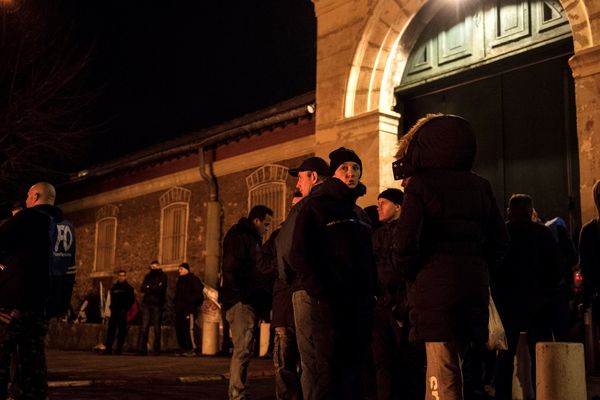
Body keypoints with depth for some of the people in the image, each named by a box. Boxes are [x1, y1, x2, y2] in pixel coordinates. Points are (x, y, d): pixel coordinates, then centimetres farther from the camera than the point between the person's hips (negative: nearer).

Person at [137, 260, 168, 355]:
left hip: (157, 304, -3)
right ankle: (142, 349, -6)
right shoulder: (148, 276, 18)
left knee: (157, 328, 0)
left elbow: (160, 289, -9)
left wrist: (149, 288, -1)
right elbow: (143, 289, 6)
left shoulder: (163, 276, 6)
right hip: (146, 303, 3)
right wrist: (154, 288, -8)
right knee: (144, 327, -5)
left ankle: (157, 350, 4)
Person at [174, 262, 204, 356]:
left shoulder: (193, 279, -2)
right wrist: (176, 302, 13)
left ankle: (194, 348, -14)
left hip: (189, 308, -9)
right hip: (180, 309, 9)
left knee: (190, 328, -15)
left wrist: (190, 301, -17)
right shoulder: (180, 280, 23)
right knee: (179, 329, 5)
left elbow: (198, 294, -9)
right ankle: (184, 349, 13)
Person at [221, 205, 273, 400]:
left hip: (250, 303, 10)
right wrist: (241, 296, -21)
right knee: (242, 350, -12)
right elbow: (231, 269, -17)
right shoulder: (239, 236, -6)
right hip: (241, 303, -10)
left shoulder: (251, 239, 23)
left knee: (243, 350, 11)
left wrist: (262, 300, 14)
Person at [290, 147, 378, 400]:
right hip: (331, 304, -6)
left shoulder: (361, 215, 21)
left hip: (362, 305, 7)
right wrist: (322, 292, -16)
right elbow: (300, 256, -9)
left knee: (355, 372, 10)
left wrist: (372, 291, 9)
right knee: (331, 374, -6)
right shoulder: (316, 207, 0)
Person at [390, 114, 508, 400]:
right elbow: (499, 239, 10)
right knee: (450, 363, 17)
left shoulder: (419, 185, -6)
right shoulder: (480, 186, 11)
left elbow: (406, 239, -16)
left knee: (443, 373, -1)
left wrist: (405, 270, 1)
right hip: (475, 285, 6)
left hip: (434, 285, -6)